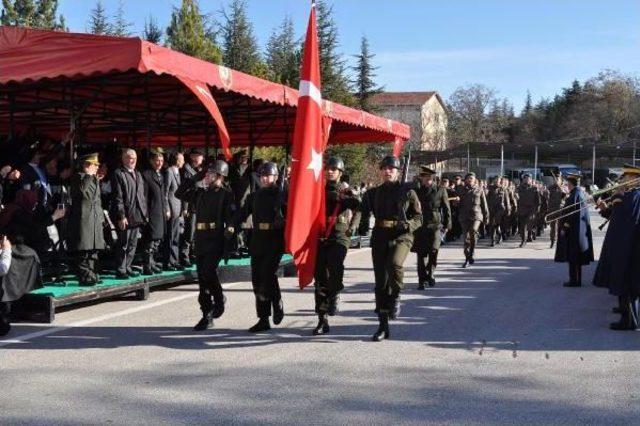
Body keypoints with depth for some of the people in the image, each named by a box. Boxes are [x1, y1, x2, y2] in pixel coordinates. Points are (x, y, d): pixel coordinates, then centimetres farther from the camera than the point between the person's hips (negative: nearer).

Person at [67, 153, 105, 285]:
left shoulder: (94, 179, 21)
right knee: (84, 251, -8)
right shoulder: (79, 177, -7)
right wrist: (88, 176, -18)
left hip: (95, 219, 9)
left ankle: (92, 275, 16)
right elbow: (82, 191, -26)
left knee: (94, 249, 10)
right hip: (83, 219, -9)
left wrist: (101, 215, 22)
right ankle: (84, 277, -5)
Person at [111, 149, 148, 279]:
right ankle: (120, 270, 5)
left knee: (133, 244, 12)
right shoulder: (119, 174, -7)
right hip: (126, 216, -7)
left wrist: (144, 213, 13)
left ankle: (127, 267, 21)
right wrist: (121, 216, -17)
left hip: (137, 216, 7)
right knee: (123, 245, -2)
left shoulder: (138, 174, 18)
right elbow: (118, 198, -12)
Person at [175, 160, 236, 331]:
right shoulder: (201, 192, 15)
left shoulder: (226, 194, -2)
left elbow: (231, 217, -9)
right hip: (200, 240, 6)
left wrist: (230, 232, -21)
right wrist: (195, 178, 13)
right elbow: (179, 193, 19)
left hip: (216, 241, -6)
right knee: (203, 278, 6)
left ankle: (219, 301, 8)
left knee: (208, 272, -19)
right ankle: (207, 316, 14)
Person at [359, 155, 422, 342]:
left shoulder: (407, 192, 4)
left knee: (394, 264, -34)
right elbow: (365, 212, 19)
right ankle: (383, 326, 9)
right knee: (381, 281, 2)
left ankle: (396, 297, -5)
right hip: (379, 237, 3)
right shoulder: (374, 193, 13)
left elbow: (418, 218, 6)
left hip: (401, 236, -3)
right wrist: (363, 227, -2)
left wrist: (408, 225, -15)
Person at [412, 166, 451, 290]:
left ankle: (430, 273, 13)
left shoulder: (440, 190, 5)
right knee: (421, 254, 0)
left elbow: (446, 209, 7)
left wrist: (447, 225, 3)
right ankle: (422, 280, 7)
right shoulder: (417, 190, 9)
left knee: (433, 250, -12)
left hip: (435, 225, -1)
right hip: (420, 226, 1)